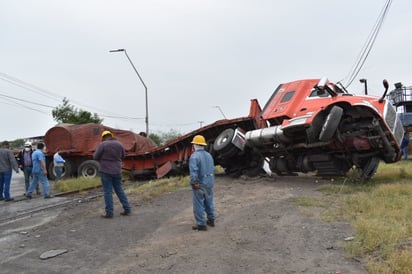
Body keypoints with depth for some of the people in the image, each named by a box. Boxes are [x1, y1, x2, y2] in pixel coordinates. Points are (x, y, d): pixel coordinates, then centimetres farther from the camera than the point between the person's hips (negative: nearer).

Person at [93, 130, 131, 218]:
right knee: (119, 190, 15)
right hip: (117, 170, 5)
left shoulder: (102, 144, -11)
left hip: (106, 171, -4)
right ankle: (127, 209, 15)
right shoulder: (119, 144, 3)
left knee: (108, 192, 1)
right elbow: (123, 156, 14)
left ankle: (109, 213, 4)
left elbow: (95, 157, -7)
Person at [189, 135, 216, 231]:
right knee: (209, 202, 20)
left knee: (199, 204, 2)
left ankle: (201, 224, 7)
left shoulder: (194, 156, -17)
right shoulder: (209, 155, 8)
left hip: (199, 184, -7)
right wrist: (211, 182, 17)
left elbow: (193, 172, -25)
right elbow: (213, 169, 11)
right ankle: (211, 220, 31)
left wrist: (193, 183, -16)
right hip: (209, 183, 7)